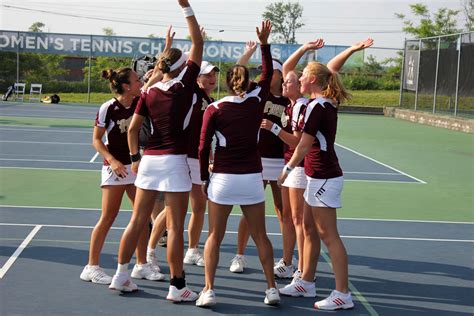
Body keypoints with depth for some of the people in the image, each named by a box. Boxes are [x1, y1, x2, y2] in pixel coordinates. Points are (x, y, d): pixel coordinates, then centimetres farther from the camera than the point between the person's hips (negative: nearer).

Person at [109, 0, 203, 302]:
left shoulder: (149, 93, 6)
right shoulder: (184, 84, -6)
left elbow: (133, 129, 5)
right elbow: (198, 42, -5)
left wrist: (135, 158, 15)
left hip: (149, 160, 5)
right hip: (174, 162, -5)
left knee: (138, 220, 12)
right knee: (175, 226, 0)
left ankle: (121, 276, 19)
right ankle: (177, 286, 5)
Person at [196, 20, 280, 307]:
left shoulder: (215, 109, -5)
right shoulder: (257, 102, 0)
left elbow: (204, 148, -5)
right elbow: (268, 75, 18)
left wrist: (205, 177, 6)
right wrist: (265, 44, 19)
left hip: (222, 179, -2)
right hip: (252, 179, 2)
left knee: (214, 237, 8)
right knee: (260, 236, 12)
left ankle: (209, 290, 3)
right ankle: (272, 288, 14)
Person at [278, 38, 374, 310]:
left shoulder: (317, 106, -17)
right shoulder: (329, 102, 7)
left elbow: (304, 145, -14)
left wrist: (288, 168, -6)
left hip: (323, 177, -10)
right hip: (320, 176, 10)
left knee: (328, 235, -7)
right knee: (309, 229, 17)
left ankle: (343, 294, -3)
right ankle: (306, 281, 29)